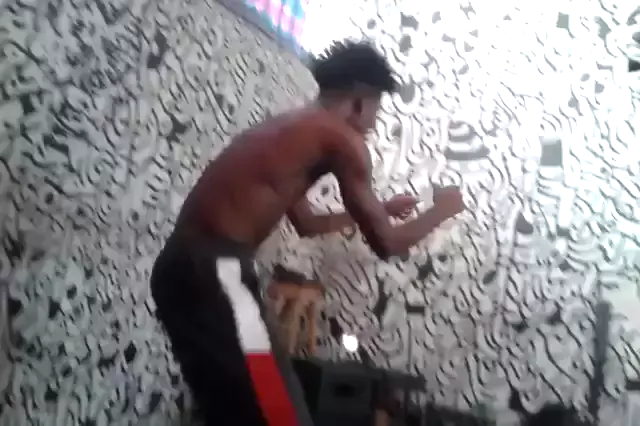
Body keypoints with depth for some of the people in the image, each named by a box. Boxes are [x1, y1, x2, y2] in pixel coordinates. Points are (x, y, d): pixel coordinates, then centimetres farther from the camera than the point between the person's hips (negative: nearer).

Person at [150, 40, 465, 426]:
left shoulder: (291, 130, 24)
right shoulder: (343, 139, -3)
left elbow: (307, 223, 38)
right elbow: (386, 245, 2)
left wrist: (377, 210, 45)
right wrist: (442, 210, 19)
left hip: (183, 266, 10)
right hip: (214, 272, -10)